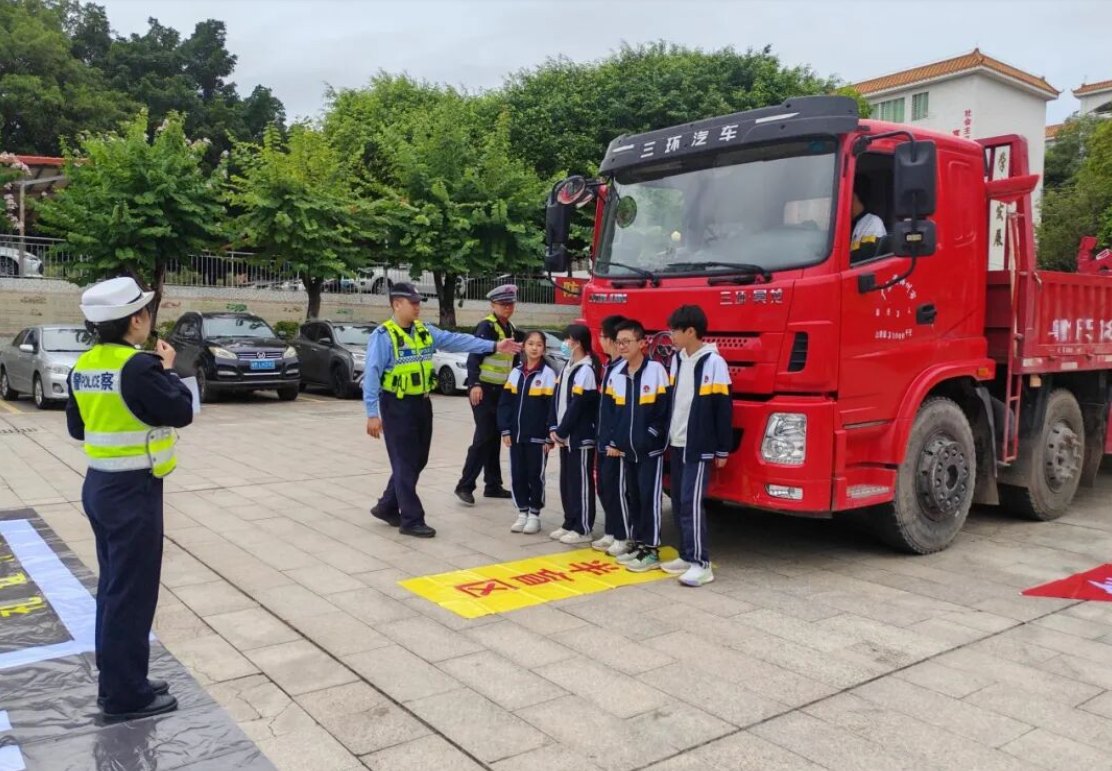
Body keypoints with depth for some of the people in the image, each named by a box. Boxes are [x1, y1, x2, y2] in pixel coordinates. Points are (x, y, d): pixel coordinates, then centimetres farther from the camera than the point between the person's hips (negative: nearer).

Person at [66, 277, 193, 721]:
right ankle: (126, 696, 11)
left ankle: (115, 681, 30)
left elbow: (77, 427, 15)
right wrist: (167, 369, -2)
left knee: (113, 588, 18)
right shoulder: (138, 366, -22)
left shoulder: (84, 367, 5)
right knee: (132, 594, 1)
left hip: (99, 485, 9)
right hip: (133, 491, -9)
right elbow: (181, 411, -13)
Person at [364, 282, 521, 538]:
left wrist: (494, 346, -5)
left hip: (422, 403, 7)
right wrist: (372, 413, -19)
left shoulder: (425, 331, 7)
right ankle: (411, 520, 6)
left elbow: (457, 341, 2)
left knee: (417, 461, 14)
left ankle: (387, 506, 30)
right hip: (397, 407, -7)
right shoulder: (383, 335, -13)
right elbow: (372, 375, -15)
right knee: (405, 463, -3)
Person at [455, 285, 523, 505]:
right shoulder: (486, 326, -12)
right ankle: (465, 485, -5)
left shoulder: (510, 329, 15)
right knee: (484, 437, -11)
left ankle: (493, 485, 21)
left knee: (495, 438, 13)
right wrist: (475, 384, -32)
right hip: (483, 389, -8)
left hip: (500, 390, 9)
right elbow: (474, 356, -21)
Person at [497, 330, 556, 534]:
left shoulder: (548, 374, -6)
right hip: (516, 435, 4)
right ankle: (522, 512, 22)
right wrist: (505, 430, 1)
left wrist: (550, 437, -12)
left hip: (538, 437, -4)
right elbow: (505, 403, 8)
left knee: (535, 475, 5)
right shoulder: (515, 373, 8)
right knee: (517, 475, 9)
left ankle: (535, 515, 17)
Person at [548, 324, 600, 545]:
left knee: (581, 483, -1)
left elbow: (577, 406, -18)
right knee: (566, 481, 14)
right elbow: (557, 399, 13)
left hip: (581, 437, -9)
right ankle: (569, 524, 24)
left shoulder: (586, 370, -15)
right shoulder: (567, 368, 14)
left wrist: (561, 432, -13)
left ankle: (583, 529, 6)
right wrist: (554, 429, 4)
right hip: (565, 437, 9)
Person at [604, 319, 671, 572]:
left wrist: (651, 436, -13)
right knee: (633, 496, 13)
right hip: (626, 450, 6)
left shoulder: (656, 371, -8)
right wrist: (613, 441, 5)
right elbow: (610, 411, 12)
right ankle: (637, 543, 23)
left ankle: (651, 550, 2)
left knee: (649, 498, -3)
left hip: (651, 450, -6)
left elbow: (664, 410, -9)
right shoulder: (616, 375, 9)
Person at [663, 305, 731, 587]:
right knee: (678, 502, 10)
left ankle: (701, 564, -4)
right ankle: (687, 555, 20)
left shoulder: (714, 363, -13)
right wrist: (666, 436, 16)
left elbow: (723, 409, -11)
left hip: (699, 447, -7)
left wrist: (723, 449, -10)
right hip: (676, 444, 7)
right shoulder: (676, 360, 8)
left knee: (691, 502, -10)